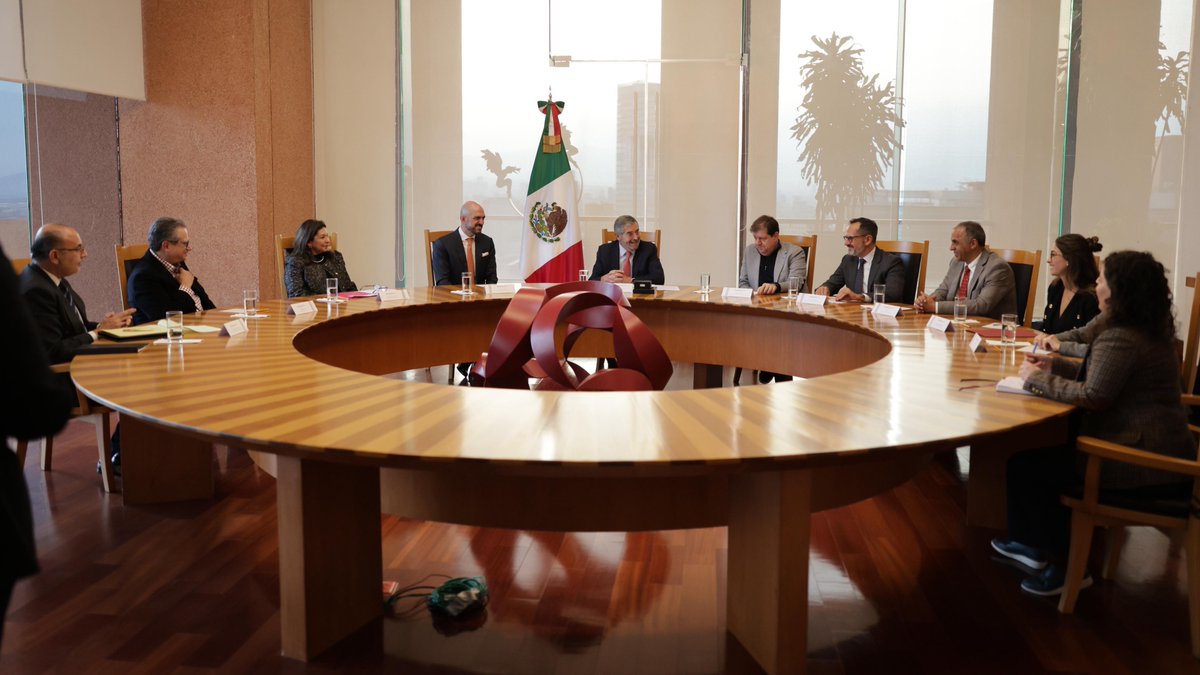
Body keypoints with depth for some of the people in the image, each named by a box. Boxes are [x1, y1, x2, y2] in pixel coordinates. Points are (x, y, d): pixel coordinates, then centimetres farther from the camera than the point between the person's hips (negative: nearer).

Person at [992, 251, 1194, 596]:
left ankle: (1066, 566, 6)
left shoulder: (1120, 339, -21)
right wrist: (1055, 365, 11)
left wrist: (1039, 379, -12)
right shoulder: (1147, 328, 11)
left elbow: (1093, 396, -25)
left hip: (1144, 465, -11)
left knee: (1024, 464, -5)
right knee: (1046, 446, 20)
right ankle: (1036, 544, 30)